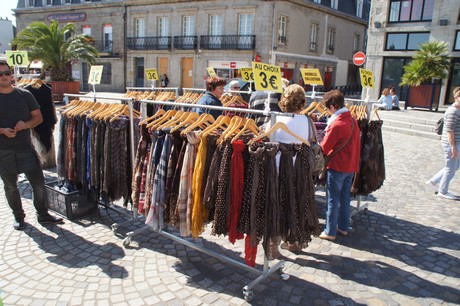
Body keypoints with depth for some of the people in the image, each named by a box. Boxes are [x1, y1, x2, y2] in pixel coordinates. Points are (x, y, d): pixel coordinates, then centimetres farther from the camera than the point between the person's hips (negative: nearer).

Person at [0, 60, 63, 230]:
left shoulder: (25, 95, 2)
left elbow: (38, 117, 5)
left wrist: (25, 124, -14)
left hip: (26, 148, 1)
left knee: (39, 183, 4)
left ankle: (42, 215, 20)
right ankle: (18, 217, 29)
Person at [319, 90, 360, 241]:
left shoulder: (336, 124, -21)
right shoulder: (352, 120, 4)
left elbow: (324, 148, -13)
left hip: (337, 166, -8)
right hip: (351, 165, 8)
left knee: (333, 200, 2)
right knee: (345, 197, 18)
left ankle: (330, 232, 11)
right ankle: (343, 227, 29)